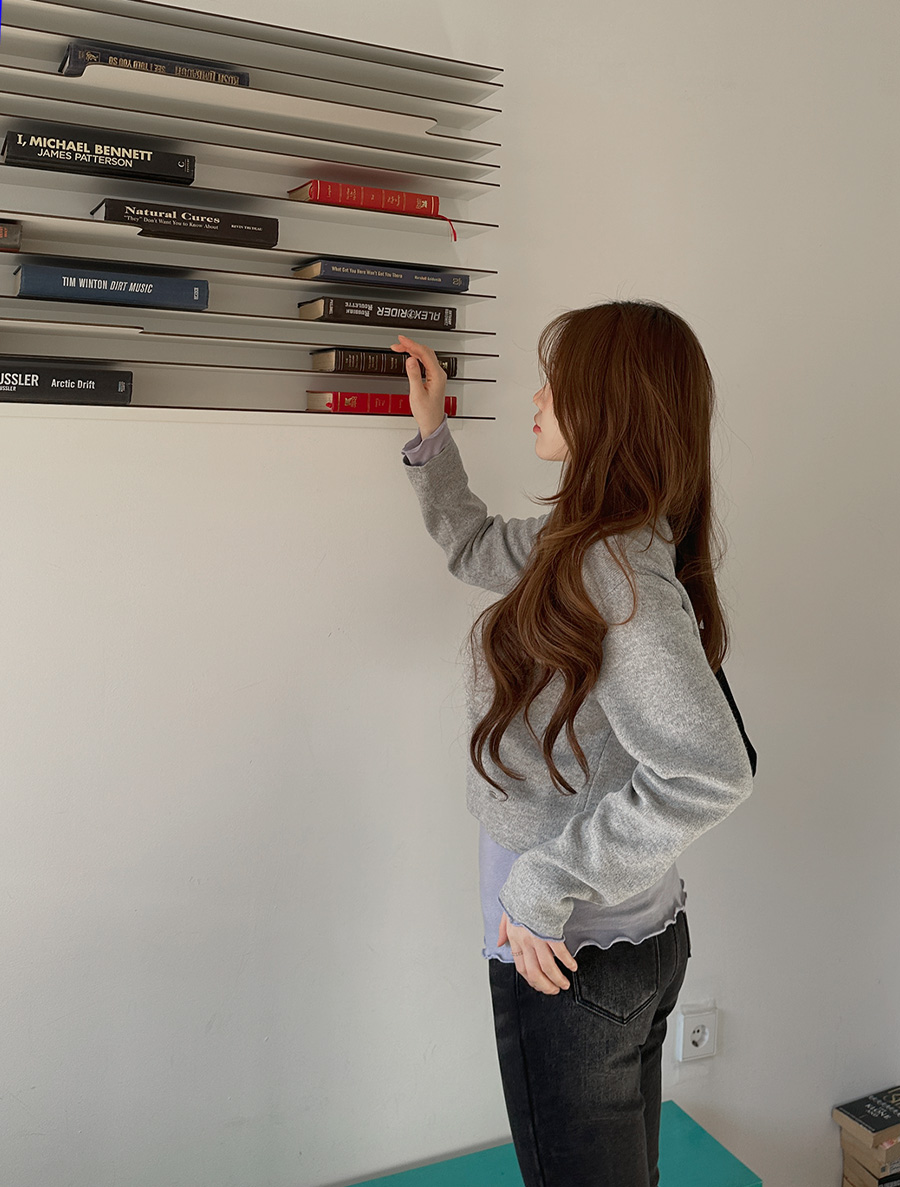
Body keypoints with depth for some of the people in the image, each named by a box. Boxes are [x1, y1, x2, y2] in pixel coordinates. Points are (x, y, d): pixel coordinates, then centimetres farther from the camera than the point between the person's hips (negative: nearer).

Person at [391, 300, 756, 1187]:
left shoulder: (613, 574, -26)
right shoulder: (583, 544, 2)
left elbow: (710, 774, -34)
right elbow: (476, 549, 20)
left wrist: (543, 888, -26)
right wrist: (431, 431, 18)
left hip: (569, 958, -9)